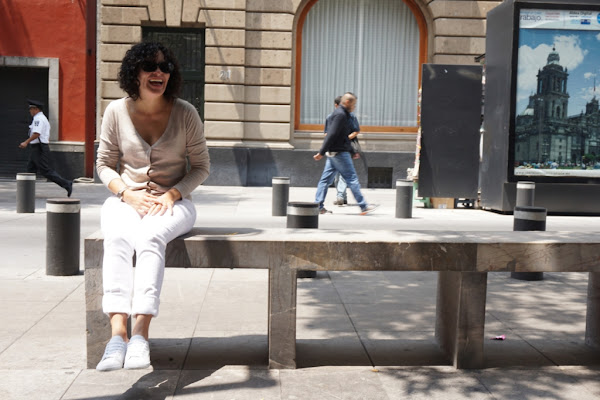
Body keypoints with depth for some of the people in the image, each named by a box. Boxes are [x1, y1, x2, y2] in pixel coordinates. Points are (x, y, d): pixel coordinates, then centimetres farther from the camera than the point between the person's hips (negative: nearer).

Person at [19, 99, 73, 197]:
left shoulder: (38, 118, -12)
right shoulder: (43, 119, 20)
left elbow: (37, 133, -25)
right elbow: (47, 137, 22)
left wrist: (26, 142, -20)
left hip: (39, 149, -11)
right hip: (36, 149, 11)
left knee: (46, 171, -11)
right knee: (31, 169, 10)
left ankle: (66, 184, -12)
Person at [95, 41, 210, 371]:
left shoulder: (185, 113, -1)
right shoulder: (117, 111, 2)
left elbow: (201, 166, 4)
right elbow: (104, 164, 9)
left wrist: (171, 195, -12)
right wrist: (128, 195, -10)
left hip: (173, 201, -1)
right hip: (126, 199, 1)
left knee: (151, 236, -35)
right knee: (117, 239, -33)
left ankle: (140, 335, -42)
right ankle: (118, 334, -42)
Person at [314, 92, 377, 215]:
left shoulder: (341, 113, 18)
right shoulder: (340, 114, -15)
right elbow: (331, 135, -20)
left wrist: (352, 151, 25)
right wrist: (322, 153, -23)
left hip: (333, 153, 10)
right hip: (339, 152, -10)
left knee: (326, 178, 7)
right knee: (352, 178, -5)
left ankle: (318, 206, 7)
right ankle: (363, 207, 0)